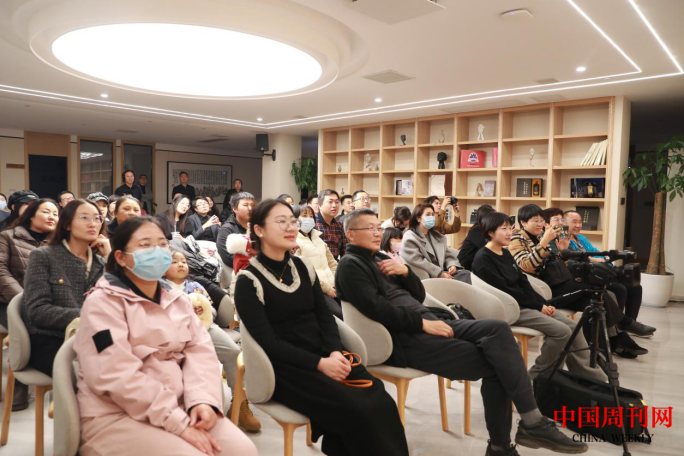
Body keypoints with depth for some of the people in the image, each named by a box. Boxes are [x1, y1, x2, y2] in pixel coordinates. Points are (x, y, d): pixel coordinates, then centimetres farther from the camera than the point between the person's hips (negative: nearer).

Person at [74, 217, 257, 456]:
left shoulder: (177, 299, 11)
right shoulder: (103, 302, -8)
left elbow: (200, 349, 3)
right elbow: (117, 378, -19)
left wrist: (203, 399, -17)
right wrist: (180, 424, -21)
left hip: (179, 406, 6)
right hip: (118, 416, -5)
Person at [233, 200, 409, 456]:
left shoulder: (303, 268, 10)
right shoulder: (248, 281, -7)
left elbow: (325, 316, 9)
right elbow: (268, 343, -12)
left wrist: (335, 352, -11)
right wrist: (319, 364, -19)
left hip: (325, 357, 5)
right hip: (285, 368, -5)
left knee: (381, 403, -17)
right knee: (356, 411, -25)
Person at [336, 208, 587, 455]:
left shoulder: (380, 258, 22)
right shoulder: (350, 266, -4)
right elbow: (377, 309, -18)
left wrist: (405, 271, -1)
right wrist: (423, 323, -17)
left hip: (424, 324, 8)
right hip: (403, 339, -8)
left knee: (497, 329, -13)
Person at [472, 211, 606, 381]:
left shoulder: (506, 253, 14)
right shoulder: (483, 259, -14)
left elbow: (523, 282, 12)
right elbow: (504, 291, -18)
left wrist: (544, 303, -1)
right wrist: (538, 306, -14)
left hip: (524, 304, 9)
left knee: (573, 326, 0)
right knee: (561, 331, -20)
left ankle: (595, 379, 8)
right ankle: (537, 376, -4)